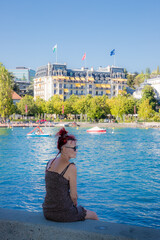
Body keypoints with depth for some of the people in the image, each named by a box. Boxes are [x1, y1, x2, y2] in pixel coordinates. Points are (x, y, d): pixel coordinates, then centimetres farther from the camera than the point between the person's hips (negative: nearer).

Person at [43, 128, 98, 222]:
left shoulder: (50, 163, 4)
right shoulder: (71, 167, -18)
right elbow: (73, 196, -14)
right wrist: (75, 205, 7)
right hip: (63, 213, -7)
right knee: (94, 215, 20)